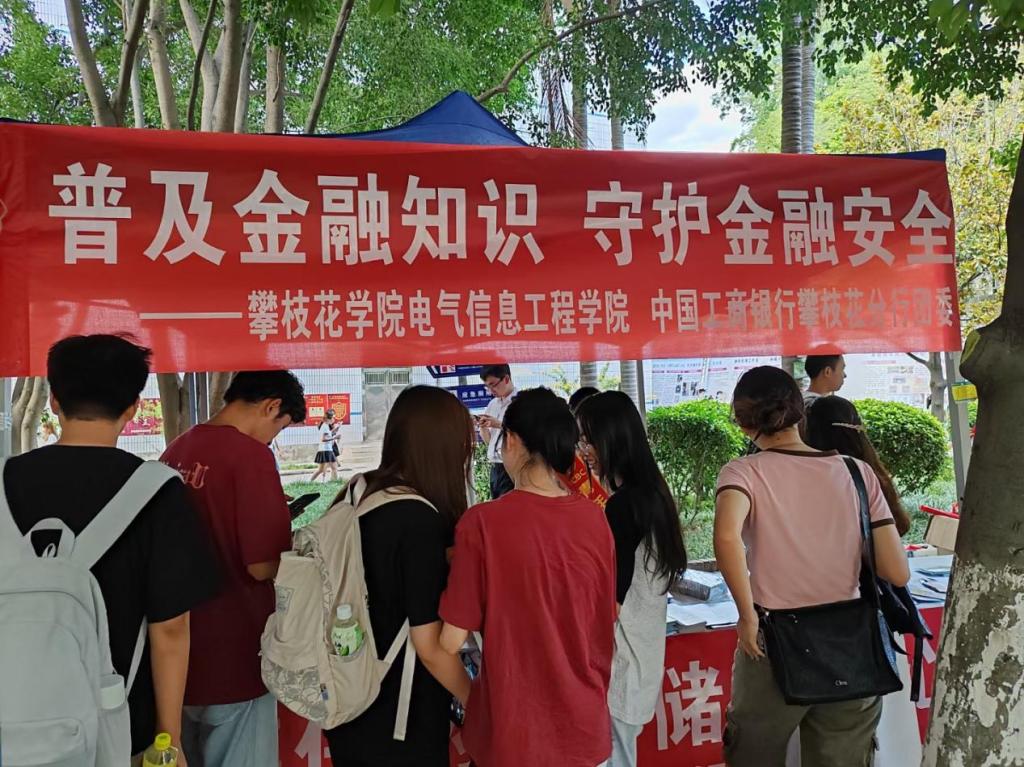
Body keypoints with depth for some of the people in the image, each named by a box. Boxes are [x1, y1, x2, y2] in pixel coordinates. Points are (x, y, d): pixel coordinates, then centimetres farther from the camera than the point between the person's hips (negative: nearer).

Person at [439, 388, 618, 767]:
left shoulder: (483, 522, -20)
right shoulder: (595, 519, -7)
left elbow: (451, 640, -14)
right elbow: (606, 619, 5)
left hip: (513, 729, -3)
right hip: (584, 722, 4)